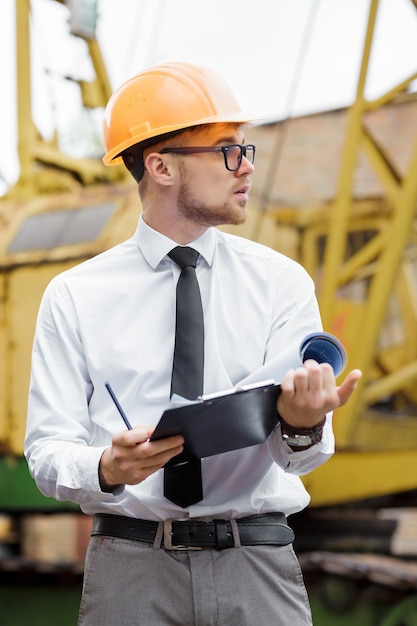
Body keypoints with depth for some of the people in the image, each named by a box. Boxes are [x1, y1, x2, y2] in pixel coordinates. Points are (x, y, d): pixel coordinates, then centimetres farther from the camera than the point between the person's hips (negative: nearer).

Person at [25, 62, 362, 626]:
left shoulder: (281, 282, 2)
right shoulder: (74, 297, 1)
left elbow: (297, 453, -7)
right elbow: (48, 451, -2)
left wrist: (303, 426, -30)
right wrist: (107, 468, -24)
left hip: (256, 564, 1)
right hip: (130, 564, 0)